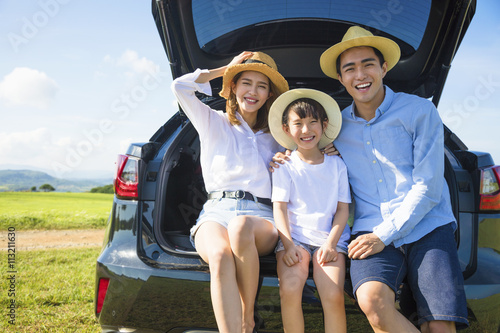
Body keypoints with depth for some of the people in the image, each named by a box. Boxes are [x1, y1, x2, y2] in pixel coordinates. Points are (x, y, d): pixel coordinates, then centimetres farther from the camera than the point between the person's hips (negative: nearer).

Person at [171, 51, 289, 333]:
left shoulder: (274, 137, 25)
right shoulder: (215, 123, 19)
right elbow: (181, 87, 5)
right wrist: (226, 68, 15)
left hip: (261, 216, 1)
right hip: (216, 212, -1)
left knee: (241, 227, -38)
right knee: (220, 256, -37)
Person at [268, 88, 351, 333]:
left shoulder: (337, 165, 12)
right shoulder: (285, 165, 9)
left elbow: (343, 209, 9)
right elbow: (279, 207, 3)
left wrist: (330, 243, -7)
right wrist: (288, 245, -12)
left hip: (329, 238, 1)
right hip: (294, 237, 0)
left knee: (333, 295, -25)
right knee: (290, 290, -27)